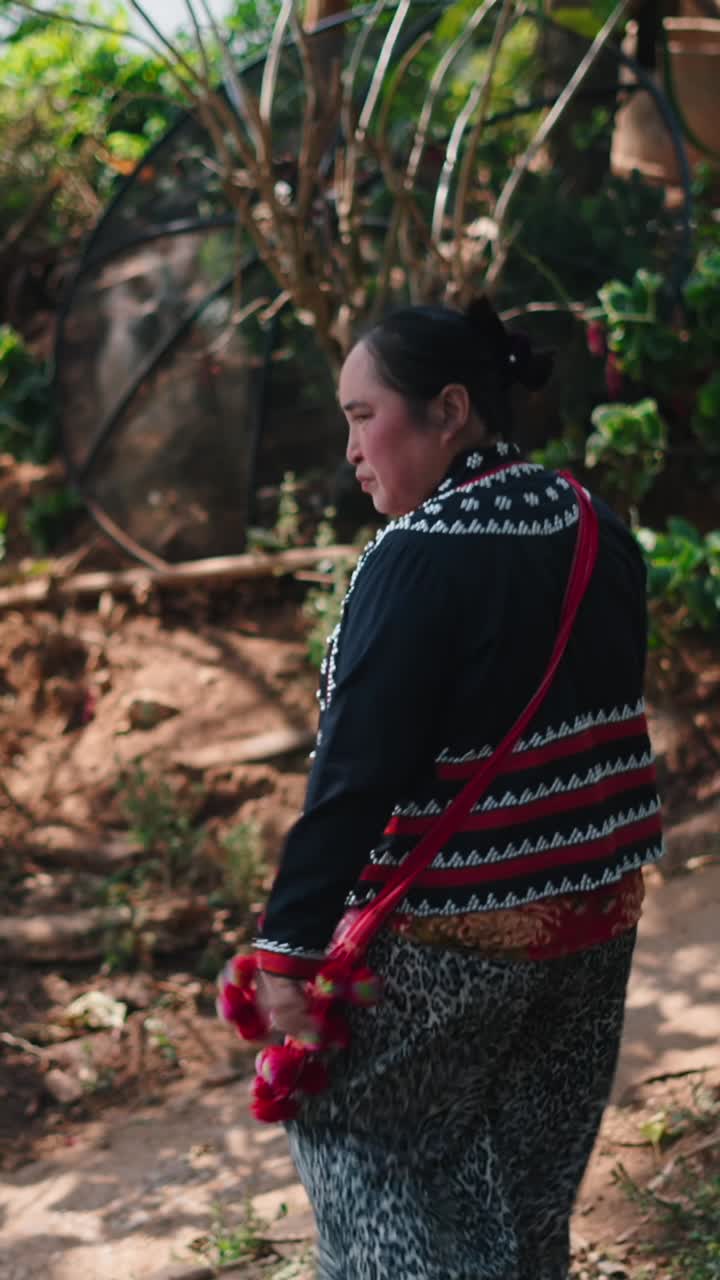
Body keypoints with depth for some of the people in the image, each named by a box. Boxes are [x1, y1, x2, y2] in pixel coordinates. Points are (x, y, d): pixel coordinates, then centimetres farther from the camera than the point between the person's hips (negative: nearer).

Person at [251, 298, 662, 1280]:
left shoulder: (420, 558, -20)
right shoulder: (599, 531, 3)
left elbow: (357, 772, -23)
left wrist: (289, 943, -20)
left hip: (455, 937, -7)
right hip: (596, 912, 7)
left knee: (345, 1118, 14)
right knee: (528, 1174, 19)